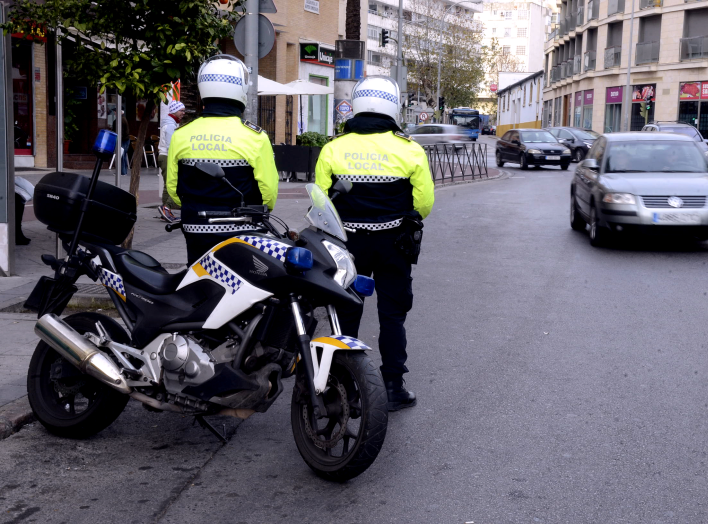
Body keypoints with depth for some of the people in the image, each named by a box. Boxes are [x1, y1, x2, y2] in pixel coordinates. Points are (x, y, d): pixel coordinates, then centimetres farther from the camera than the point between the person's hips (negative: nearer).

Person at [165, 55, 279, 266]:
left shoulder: (181, 135, 0)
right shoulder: (254, 137, -11)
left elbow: (172, 185, 8)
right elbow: (268, 189, -9)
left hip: (195, 232, 3)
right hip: (241, 233, -3)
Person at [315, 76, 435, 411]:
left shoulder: (333, 149, -5)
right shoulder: (409, 150, -7)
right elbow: (424, 202, -4)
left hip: (347, 241, 1)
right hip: (393, 243, -1)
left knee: (347, 313, 12)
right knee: (392, 315, 9)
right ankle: (392, 387, 11)